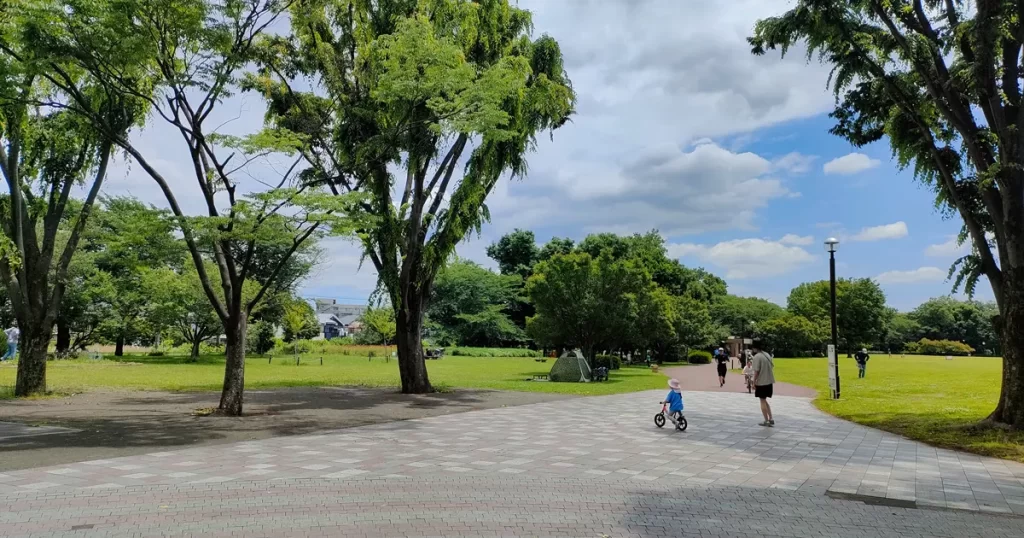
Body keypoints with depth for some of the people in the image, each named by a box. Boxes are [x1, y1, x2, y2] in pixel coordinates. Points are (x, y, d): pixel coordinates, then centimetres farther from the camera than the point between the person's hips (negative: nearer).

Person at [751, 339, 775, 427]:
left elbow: (756, 371, -18)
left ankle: (766, 421, 7)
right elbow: (772, 366, 13)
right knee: (765, 401, 18)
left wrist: (754, 383, -11)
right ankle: (771, 419, 13)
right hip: (769, 381, 7)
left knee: (763, 401, 4)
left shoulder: (757, 357, -16)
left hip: (761, 382, -7)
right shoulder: (767, 354, 8)